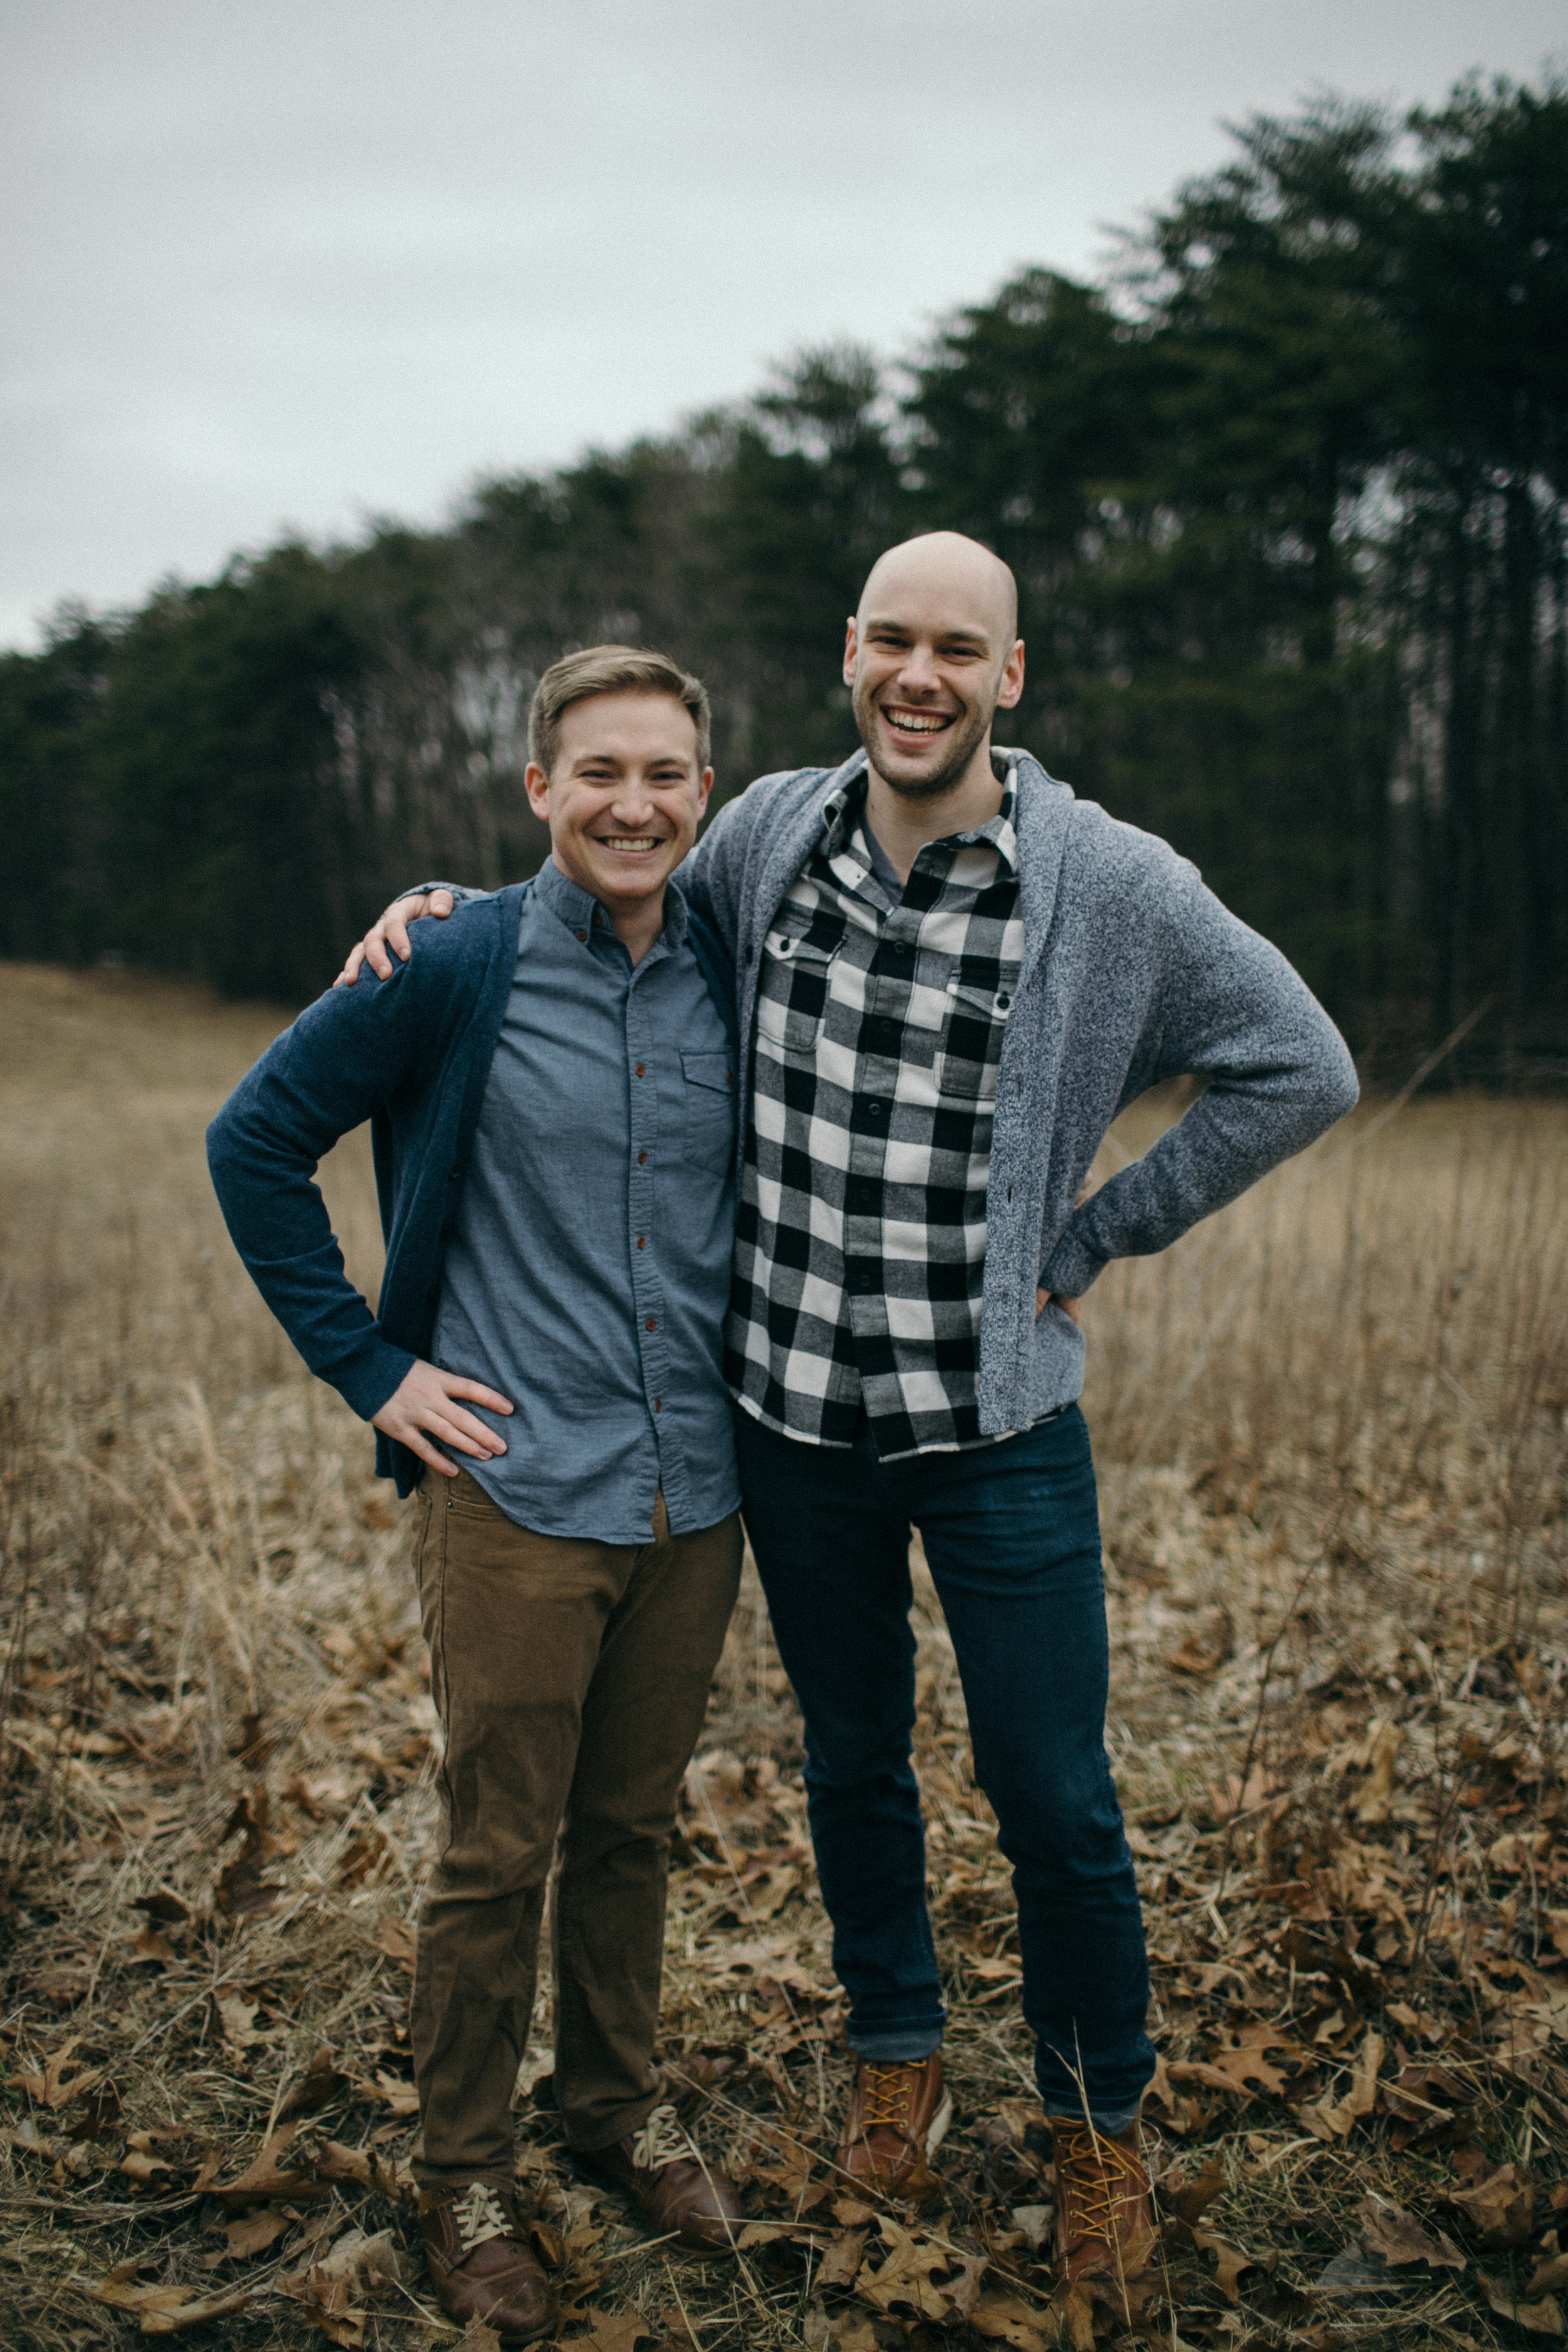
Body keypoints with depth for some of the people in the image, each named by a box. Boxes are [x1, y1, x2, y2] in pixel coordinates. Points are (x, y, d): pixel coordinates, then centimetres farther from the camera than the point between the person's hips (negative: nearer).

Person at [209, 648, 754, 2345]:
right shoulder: (457, 969, -10)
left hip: (696, 1492, 4)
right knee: (497, 1854, 7)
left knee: (633, 1827, 18)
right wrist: (370, 1366, -5)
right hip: (517, 1491, -4)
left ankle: (619, 2106, 39)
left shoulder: (735, 976, 1)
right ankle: (462, 2174, 28)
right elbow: (255, 1140, -3)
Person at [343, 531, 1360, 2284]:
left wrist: (1094, 1239, -4)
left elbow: (1299, 1070, -3)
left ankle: (1098, 2121, 32)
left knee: (1053, 1799, 6)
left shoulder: (1110, 886, -12)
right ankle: (896, 2053, 43)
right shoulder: (768, 836, -2)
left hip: (996, 1421, -2)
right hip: (792, 1409, 3)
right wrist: (444, 906, 2)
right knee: (851, 1759, 19)